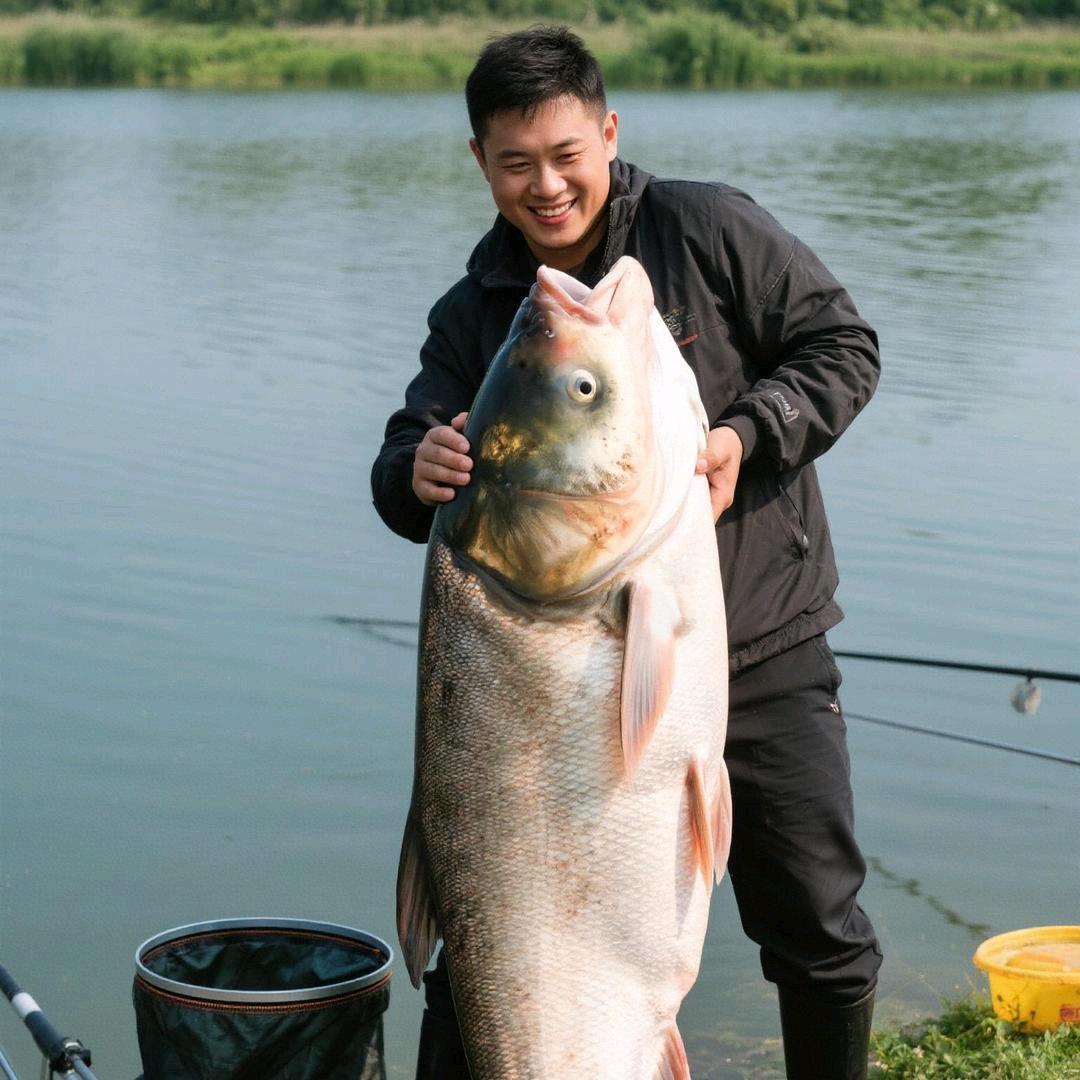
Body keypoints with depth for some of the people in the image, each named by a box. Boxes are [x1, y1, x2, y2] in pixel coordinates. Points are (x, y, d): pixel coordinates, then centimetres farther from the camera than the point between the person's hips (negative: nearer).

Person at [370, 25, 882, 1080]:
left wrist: (747, 434, -20)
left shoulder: (708, 229, -7)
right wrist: (419, 473, -30)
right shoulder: (473, 314, 1)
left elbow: (842, 345, -3)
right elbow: (401, 476, -5)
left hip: (765, 660, -1)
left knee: (821, 934, 9)